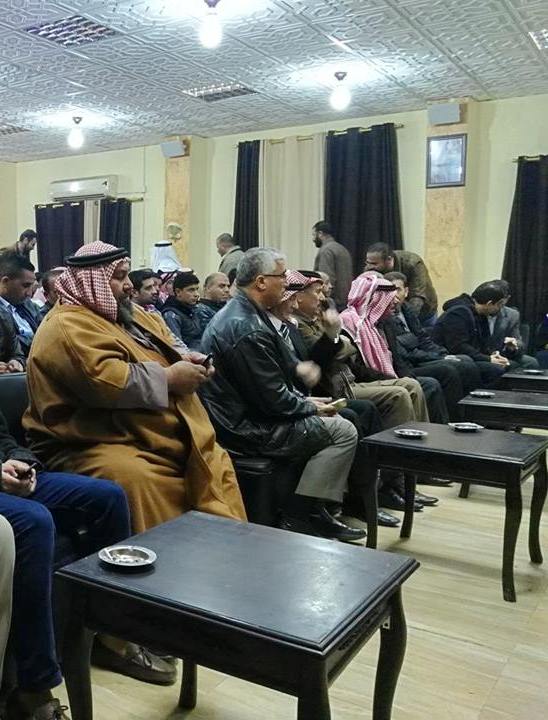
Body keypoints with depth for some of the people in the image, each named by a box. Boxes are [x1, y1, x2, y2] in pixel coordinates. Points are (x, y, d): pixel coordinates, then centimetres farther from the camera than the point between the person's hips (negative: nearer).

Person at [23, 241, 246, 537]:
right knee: (140, 482, -35)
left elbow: (161, 354, 30)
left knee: (217, 462, 4)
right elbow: (102, 379, -26)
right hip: (97, 445, -9)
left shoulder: (130, 315, 18)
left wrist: (185, 362, 5)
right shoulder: (67, 326, -11)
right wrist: (169, 378, -17)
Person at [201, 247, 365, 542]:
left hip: (237, 417, 11)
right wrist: (311, 407, -6)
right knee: (342, 431, -7)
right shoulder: (249, 330, -25)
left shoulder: (235, 312, 9)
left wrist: (295, 367, 8)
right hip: (247, 429, -11)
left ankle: (313, 508, 17)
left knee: (325, 422, 18)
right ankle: (300, 516, 0)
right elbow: (272, 399, -23)